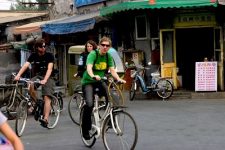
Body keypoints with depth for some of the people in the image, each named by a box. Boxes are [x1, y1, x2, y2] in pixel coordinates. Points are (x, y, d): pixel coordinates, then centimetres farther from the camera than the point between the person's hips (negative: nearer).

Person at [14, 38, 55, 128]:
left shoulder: (49, 56, -8)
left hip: (48, 77, -2)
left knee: (46, 97, -19)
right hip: (37, 76, 3)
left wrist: (45, 80, -35)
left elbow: (49, 69, -19)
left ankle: (45, 119, -24)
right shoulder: (33, 56, -1)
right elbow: (25, 65, -14)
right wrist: (18, 75, -30)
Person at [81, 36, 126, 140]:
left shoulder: (109, 56, 0)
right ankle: (85, 129, -5)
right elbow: (89, 67, -33)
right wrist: (93, 76, -54)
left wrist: (118, 79, -28)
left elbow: (112, 70, -7)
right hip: (88, 82, -5)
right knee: (89, 104, -23)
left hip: (100, 81, 5)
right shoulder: (93, 54, -17)